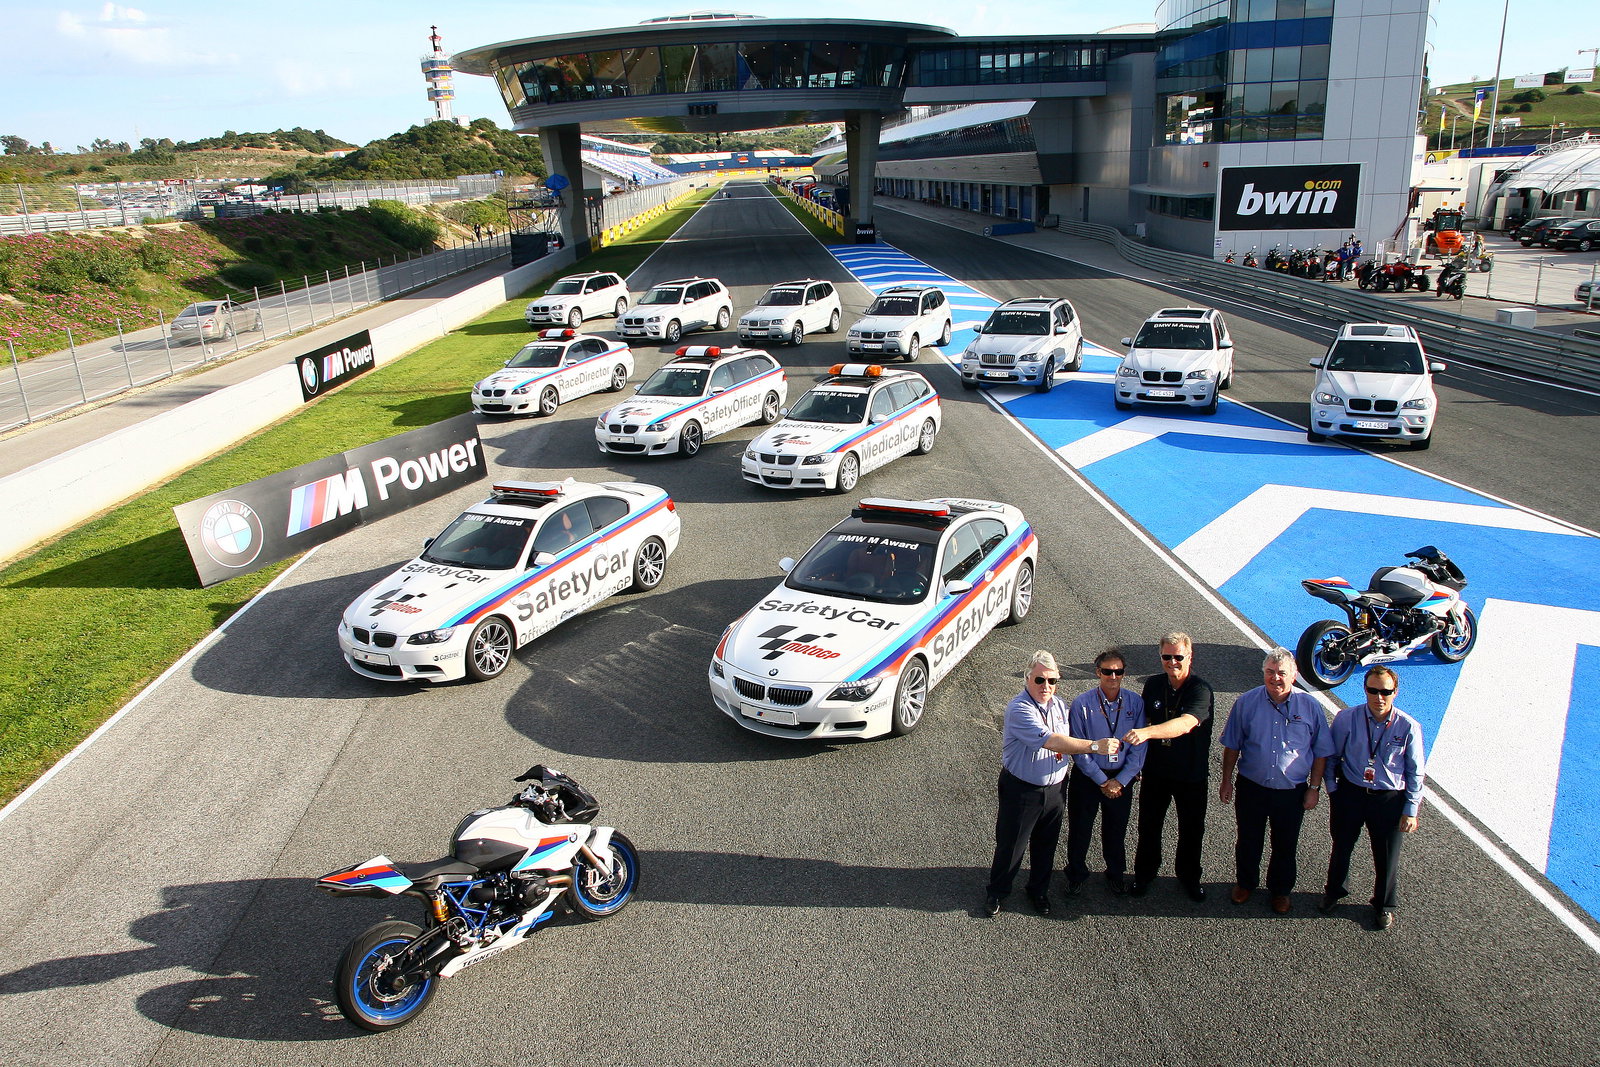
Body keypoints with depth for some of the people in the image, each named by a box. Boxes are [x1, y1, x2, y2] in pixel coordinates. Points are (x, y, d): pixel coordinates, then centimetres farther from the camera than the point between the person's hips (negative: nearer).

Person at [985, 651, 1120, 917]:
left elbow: (1068, 743, 16)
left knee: (1046, 845, 18)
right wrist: (1095, 745, -37)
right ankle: (997, 892, 28)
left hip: (1054, 788, 6)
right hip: (1021, 791, -6)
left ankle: (1039, 891, 39)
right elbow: (1050, 741, -34)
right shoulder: (1019, 709, -24)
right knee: (1010, 844, 7)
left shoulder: (1060, 705, 2)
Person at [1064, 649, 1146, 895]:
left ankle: (1115, 873, 43)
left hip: (1122, 778, 2)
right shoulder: (1082, 704, -14)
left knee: (1116, 829, 19)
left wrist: (1120, 781, -12)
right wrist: (1102, 781, -13)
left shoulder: (1135, 703, -8)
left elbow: (1139, 747, -6)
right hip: (1087, 777, -2)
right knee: (1080, 829, 12)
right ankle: (1076, 874, 36)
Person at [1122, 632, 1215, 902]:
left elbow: (1185, 724, -39)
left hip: (1192, 775, -3)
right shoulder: (1153, 685, -5)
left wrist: (1146, 732, -53)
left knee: (1192, 829, 15)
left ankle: (1188, 876, 37)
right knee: (1148, 826, 14)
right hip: (1155, 771, 3)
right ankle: (1144, 872, 36)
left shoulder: (1201, 690, -21)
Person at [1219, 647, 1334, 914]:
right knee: (1248, 841, 18)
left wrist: (1314, 787, -1)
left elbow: (1321, 751, 0)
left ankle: (1280, 890, 38)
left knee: (1285, 845, 16)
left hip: (1292, 791, 0)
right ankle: (1245, 882, 41)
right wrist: (1226, 781, 3)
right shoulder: (1246, 702, -9)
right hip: (1251, 788, 0)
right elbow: (1232, 746, 1)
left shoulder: (1309, 706, -10)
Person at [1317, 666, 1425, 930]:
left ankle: (1384, 905, 42)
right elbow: (1330, 756, 2)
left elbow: (1415, 772, -4)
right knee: (1341, 847, 20)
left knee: (1387, 857, 14)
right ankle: (1335, 891, 48)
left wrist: (1411, 811, -3)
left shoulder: (1408, 727, -14)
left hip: (1390, 799, -1)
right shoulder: (1346, 719, -13)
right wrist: (1333, 790, 0)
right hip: (1350, 794, 1)